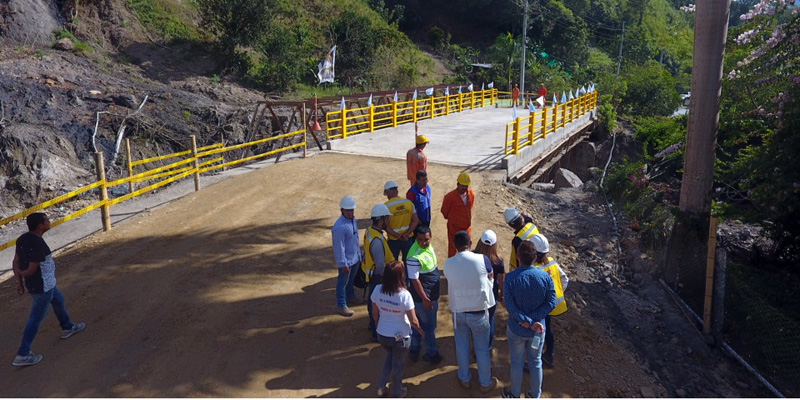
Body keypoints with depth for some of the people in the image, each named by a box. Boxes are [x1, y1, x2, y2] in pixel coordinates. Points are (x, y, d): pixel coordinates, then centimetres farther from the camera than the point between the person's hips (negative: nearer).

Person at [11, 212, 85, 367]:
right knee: (36, 319, 3)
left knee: (58, 301, 30)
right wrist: (21, 274, -3)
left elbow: (16, 262, 2)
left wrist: (20, 282, 10)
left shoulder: (23, 239, -3)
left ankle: (67, 327, 51)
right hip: (42, 287, -9)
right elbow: (31, 270, -25)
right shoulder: (38, 245, -30)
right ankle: (23, 355, 11)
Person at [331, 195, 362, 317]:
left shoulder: (353, 220, -2)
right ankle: (341, 306, 21)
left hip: (355, 257, 8)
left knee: (351, 279, 27)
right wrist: (343, 264, -22)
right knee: (343, 282, 8)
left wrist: (359, 254, 18)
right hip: (346, 260, -8)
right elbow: (339, 247, -26)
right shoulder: (339, 227, -29)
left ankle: (350, 296, 48)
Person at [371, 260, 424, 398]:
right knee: (398, 364, 21)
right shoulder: (405, 295, -27)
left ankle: (381, 387, 36)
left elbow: (375, 312, -1)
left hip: (382, 335, 4)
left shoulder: (377, 290, -16)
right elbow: (413, 321, -18)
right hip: (400, 337, -4)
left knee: (390, 355, 33)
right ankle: (398, 392, 43)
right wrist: (420, 330, 3)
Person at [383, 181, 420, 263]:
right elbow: (416, 220, -5)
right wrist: (407, 234, -10)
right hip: (408, 239, 3)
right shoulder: (409, 202, -5)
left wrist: (398, 236, -14)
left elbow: (386, 226, -17)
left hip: (393, 240, -3)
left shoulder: (386, 206, -15)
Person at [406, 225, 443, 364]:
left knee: (419, 322, 21)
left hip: (432, 294, 9)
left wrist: (437, 283, 23)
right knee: (429, 326, 9)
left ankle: (414, 349, 37)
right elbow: (415, 280, -26)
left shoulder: (428, 247, -2)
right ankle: (431, 353, 28)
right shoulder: (414, 257, -31)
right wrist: (425, 299, -22)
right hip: (424, 296, -9)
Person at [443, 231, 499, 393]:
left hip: (458, 312, 2)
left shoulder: (448, 264, -12)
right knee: (482, 349, 15)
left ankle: (465, 379, 39)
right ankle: (486, 383, 32)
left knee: (461, 346, 21)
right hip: (479, 312, -2)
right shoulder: (481, 259, -18)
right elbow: (489, 278, 1)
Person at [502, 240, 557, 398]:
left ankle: (515, 394, 39)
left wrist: (530, 322, -18)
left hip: (516, 329, -2)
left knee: (517, 363, 18)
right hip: (538, 330, 2)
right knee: (536, 362, 21)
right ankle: (535, 395, 38)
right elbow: (551, 303, -13)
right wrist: (534, 319, -15)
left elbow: (510, 307, -23)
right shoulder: (545, 277, -15)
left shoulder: (511, 278, -23)